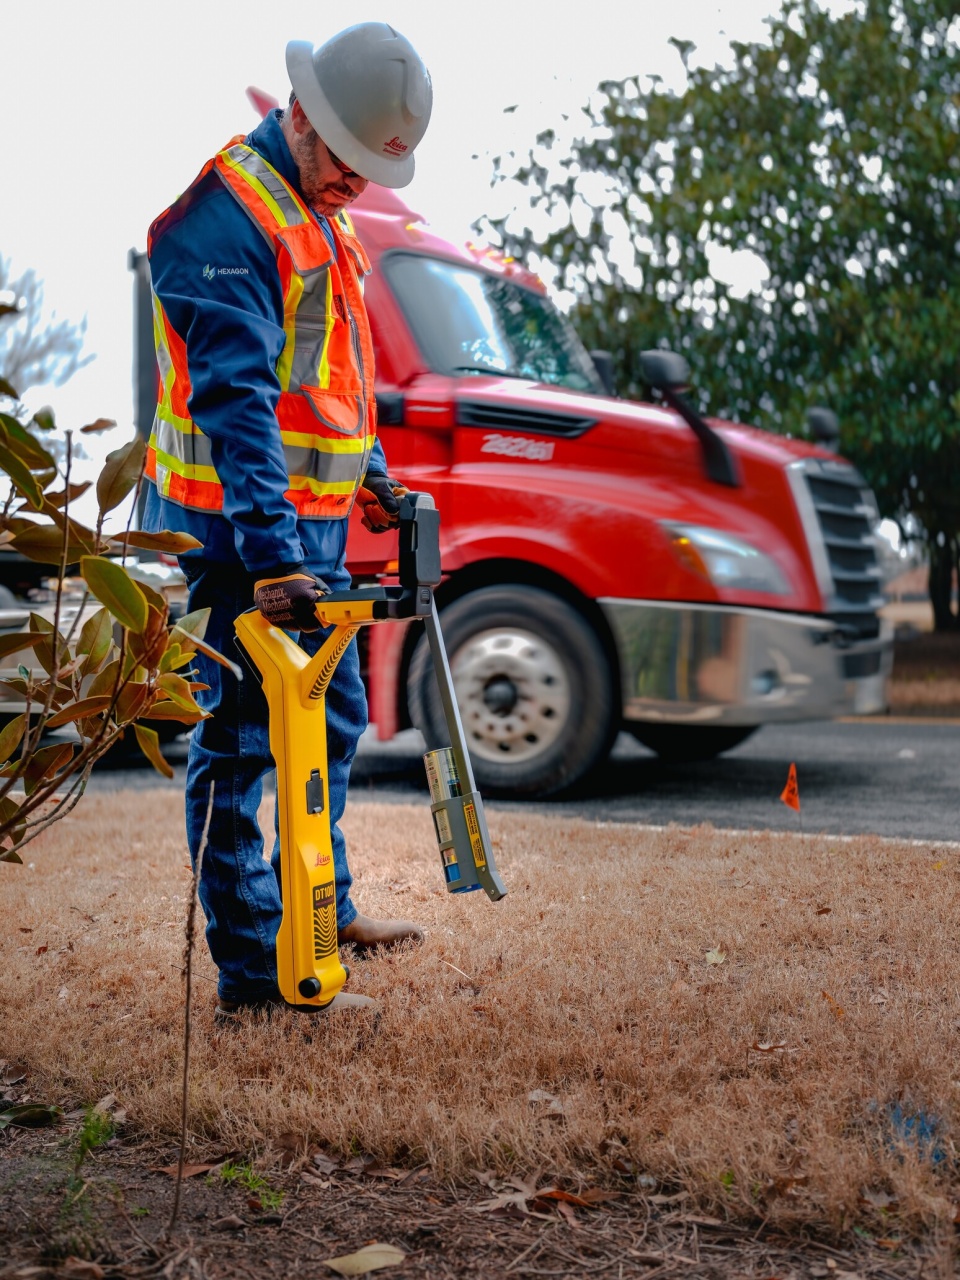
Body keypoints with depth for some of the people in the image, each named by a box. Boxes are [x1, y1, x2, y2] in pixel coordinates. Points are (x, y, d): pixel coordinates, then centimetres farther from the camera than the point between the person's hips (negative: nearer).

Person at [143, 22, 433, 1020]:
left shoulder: (320, 216, 15)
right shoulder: (226, 220, -18)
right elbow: (235, 401, -27)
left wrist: (372, 479, 24)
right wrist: (272, 554, -33)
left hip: (313, 522, 10)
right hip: (237, 528, -10)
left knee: (334, 717, 18)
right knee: (241, 738, -4)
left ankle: (320, 908, 34)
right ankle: (248, 970, 5)